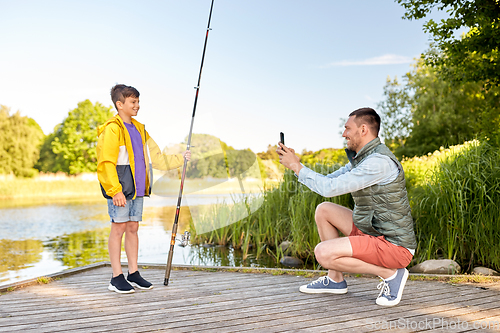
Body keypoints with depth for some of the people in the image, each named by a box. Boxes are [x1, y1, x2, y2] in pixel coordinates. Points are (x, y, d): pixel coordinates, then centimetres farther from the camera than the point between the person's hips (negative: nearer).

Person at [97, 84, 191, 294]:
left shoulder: (139, 129, 17)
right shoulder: (112, 129, -9)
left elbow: (156, 158, 23)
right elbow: (106, 163, -15)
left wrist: (180, 159, 19)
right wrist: (115, 190, -21)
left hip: (137, 188, 7)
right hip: (119, 189, -7)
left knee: (133, 228, 10)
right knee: (119, 228, -3)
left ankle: (134, 273, 18)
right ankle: (116, 278, 4)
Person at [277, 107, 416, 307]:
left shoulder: (379, 161, -22)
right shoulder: (360, 159, 11)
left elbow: (330, 188, -24)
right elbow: (326, 183, 15)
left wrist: (297, 167, -14)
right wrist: (295, 163, 5)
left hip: (393, 246, -10)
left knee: (323, 253, -21)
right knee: (323, 210, 12)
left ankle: (390, 274, -7)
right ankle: (335, 280, 16)